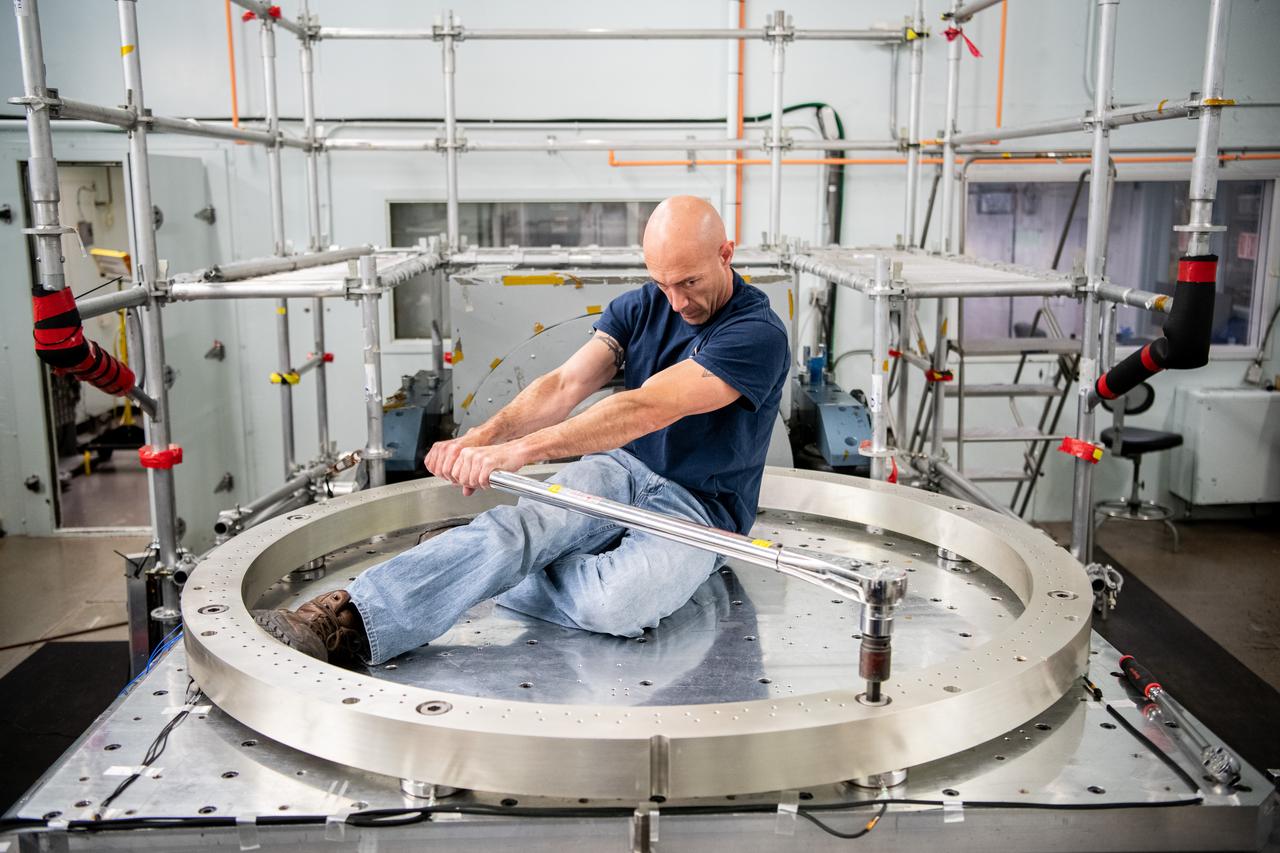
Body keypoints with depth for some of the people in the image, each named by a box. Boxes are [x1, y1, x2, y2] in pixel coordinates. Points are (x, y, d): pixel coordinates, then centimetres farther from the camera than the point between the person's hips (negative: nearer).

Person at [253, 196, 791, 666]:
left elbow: (646, 409, -29)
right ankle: (349, 620, -36)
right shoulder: (637, 308, 5)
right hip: (619, 472, 4)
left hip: (699, 510, -4)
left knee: (612, 605, -35)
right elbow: (566, 384, -9)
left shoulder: (758, 334, -17)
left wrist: (521, 450, -36)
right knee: (518, 525, -29)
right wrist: (482, 437, -29)